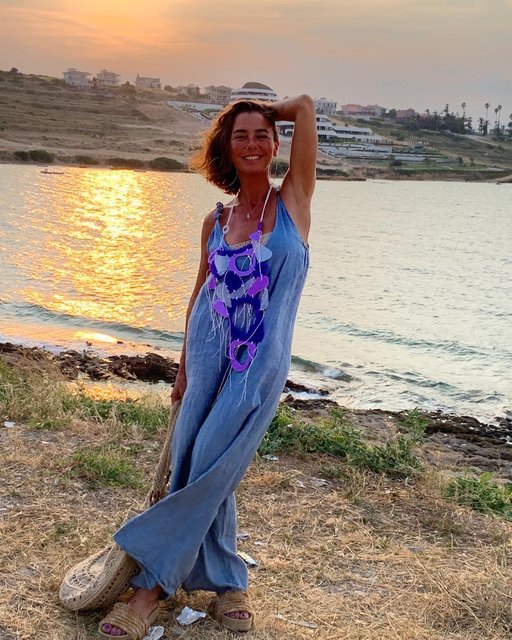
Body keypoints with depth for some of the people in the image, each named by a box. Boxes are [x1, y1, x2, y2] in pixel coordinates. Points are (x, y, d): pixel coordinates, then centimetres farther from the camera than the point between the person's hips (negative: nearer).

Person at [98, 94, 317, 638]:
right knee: (197, 470, 5)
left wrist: (266, 114, 13)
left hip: (260, 366, -3)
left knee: (208, 472, -6)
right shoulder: (216, 221, 6)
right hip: (209, 358, 4)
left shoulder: (293, 200, -2)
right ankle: (226, 582, 22)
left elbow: (305, 105, -4)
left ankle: (152, 581, 7)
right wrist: (184, 366, 16)